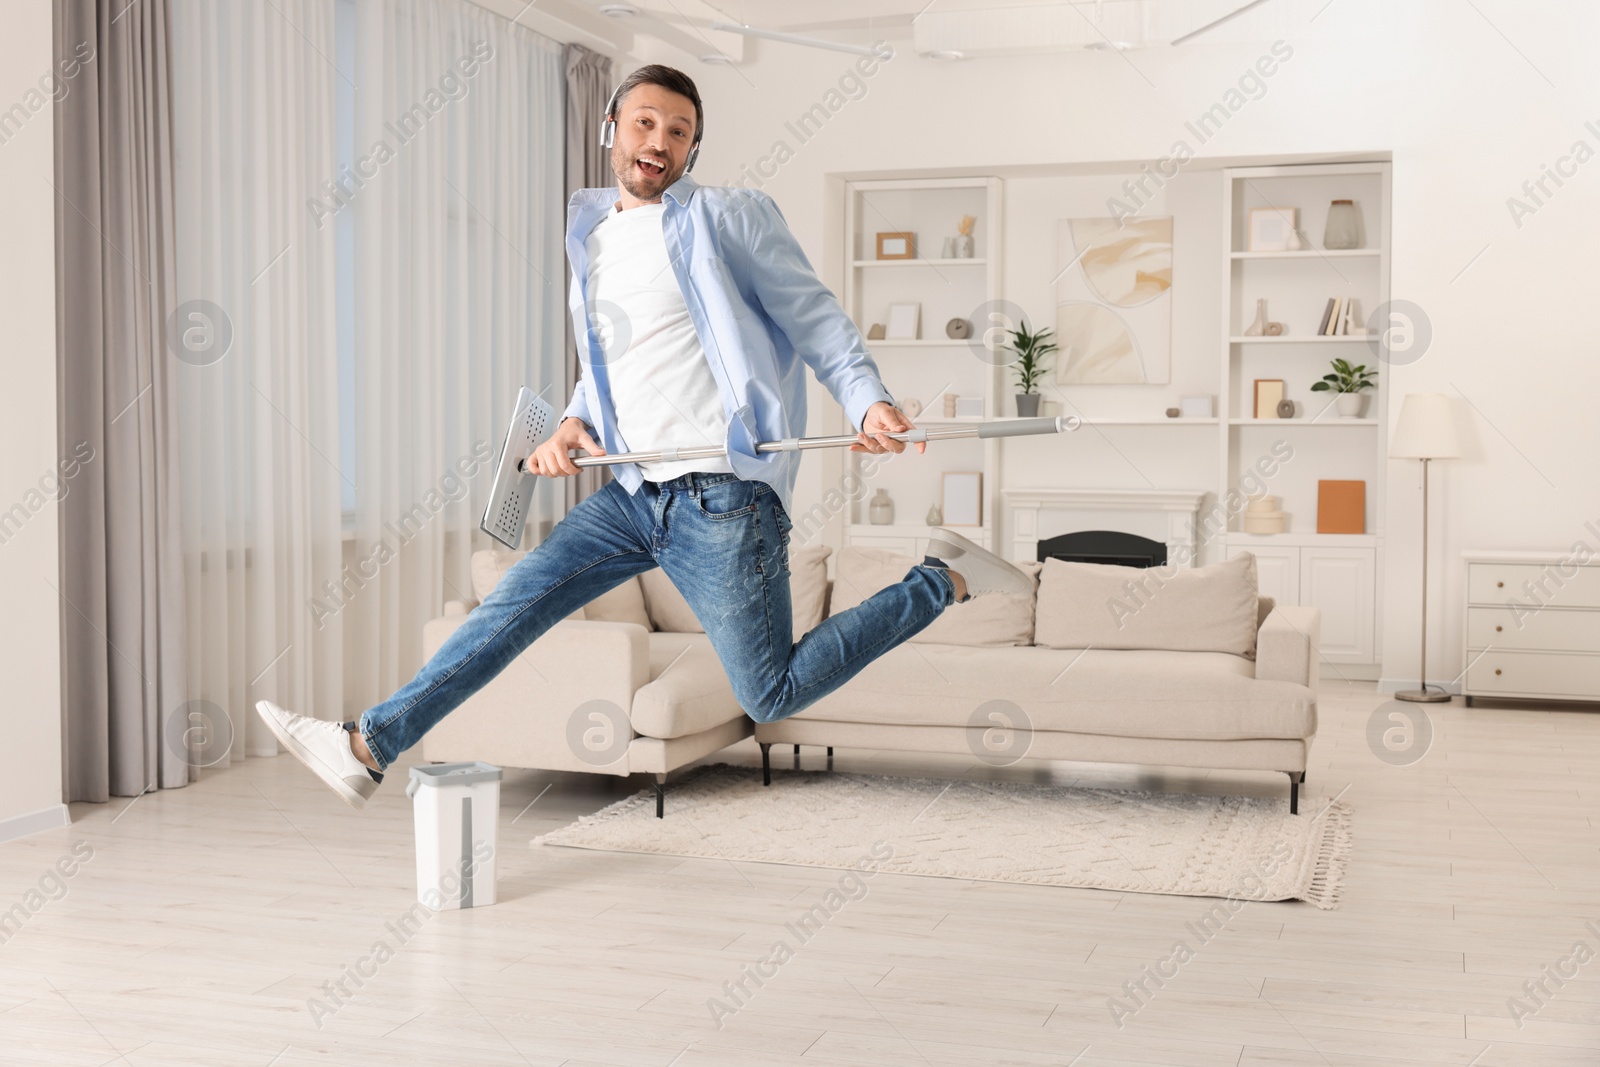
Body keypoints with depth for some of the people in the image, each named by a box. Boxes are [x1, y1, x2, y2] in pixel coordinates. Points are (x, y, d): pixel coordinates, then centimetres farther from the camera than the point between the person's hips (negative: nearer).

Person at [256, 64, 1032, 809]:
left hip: (722, 497, -6)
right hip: (634, 492, 6)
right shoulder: (590, 242, 17)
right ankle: (369, 747, 12)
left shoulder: (727, 217, -2)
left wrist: (868, 401, -22)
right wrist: (574, 424, 7)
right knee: (516, 601, 3)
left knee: (772, 696, -3)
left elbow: (815, 319, -4)